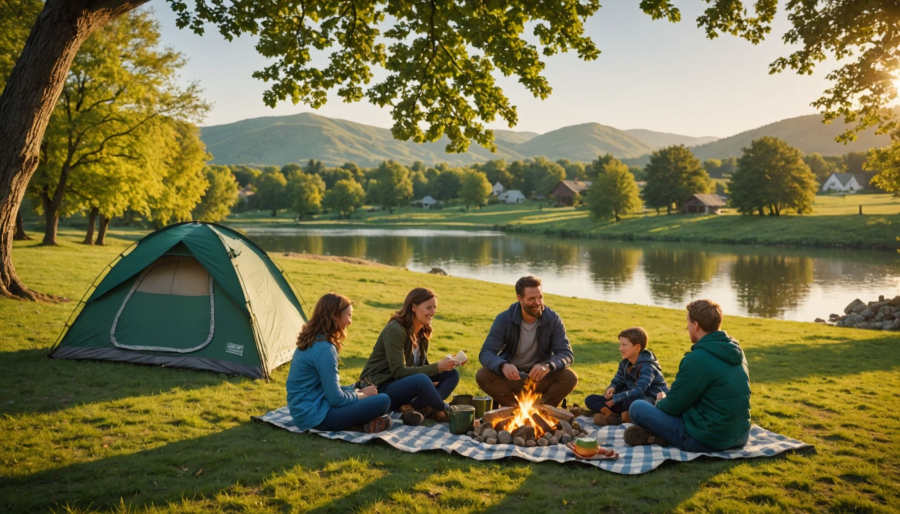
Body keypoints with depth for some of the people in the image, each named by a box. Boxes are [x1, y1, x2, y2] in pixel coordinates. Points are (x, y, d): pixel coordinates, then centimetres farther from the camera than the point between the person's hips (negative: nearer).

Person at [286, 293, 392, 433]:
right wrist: (362, 394, -1)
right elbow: (336, 399, -18)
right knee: (383, 401, -13)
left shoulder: (310, 341, 9)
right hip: (315, 417, -10)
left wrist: (359, 390, 9)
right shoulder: (324, 349, -20)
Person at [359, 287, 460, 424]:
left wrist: (444, 365, -14)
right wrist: (437, 367, -25)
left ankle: (414, 408, -25)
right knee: (422, 380, -37)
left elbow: (422, 366, 7)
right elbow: (399, 372, -24)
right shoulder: (395, 330, -18)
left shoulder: (423, 332, 8)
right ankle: (447, 412, -11)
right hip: (381, 389, -9)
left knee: (452, 374, -6)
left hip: (403, 385, 9)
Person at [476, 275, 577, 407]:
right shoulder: (504, 319, -14)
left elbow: (567, 353, -15)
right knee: (482, 376, -28)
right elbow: (486, 353, -20)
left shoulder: (553, 320, -11)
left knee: (570, 377, -26)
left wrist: (548, 366, -39)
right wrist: (503, 366, -44)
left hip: (541, 377, 1)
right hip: (511, 376, 0)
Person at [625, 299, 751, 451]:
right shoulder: (737, 351, 4)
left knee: (637, 407, -2)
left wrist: (660, 402, 12)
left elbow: (673, 406, -12)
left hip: (707, 441, -8)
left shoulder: (697, 359, -21)